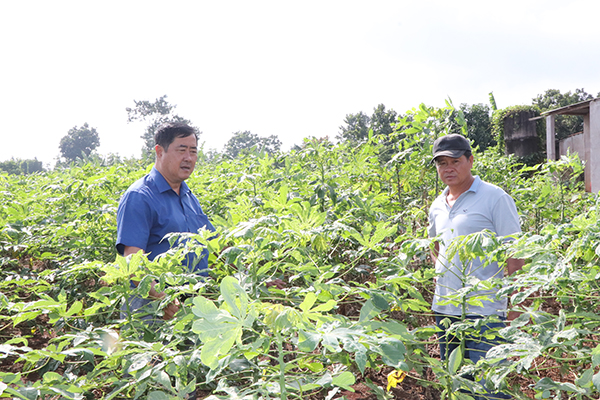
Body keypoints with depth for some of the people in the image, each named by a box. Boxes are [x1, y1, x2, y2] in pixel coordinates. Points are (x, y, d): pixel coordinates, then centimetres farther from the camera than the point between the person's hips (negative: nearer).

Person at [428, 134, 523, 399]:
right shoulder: (437, 206, 11)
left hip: (484, 311, -6)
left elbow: (515, 255, -9)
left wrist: (508, 298, -15)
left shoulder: (495, 198, -7)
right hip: (444, 309, 6)